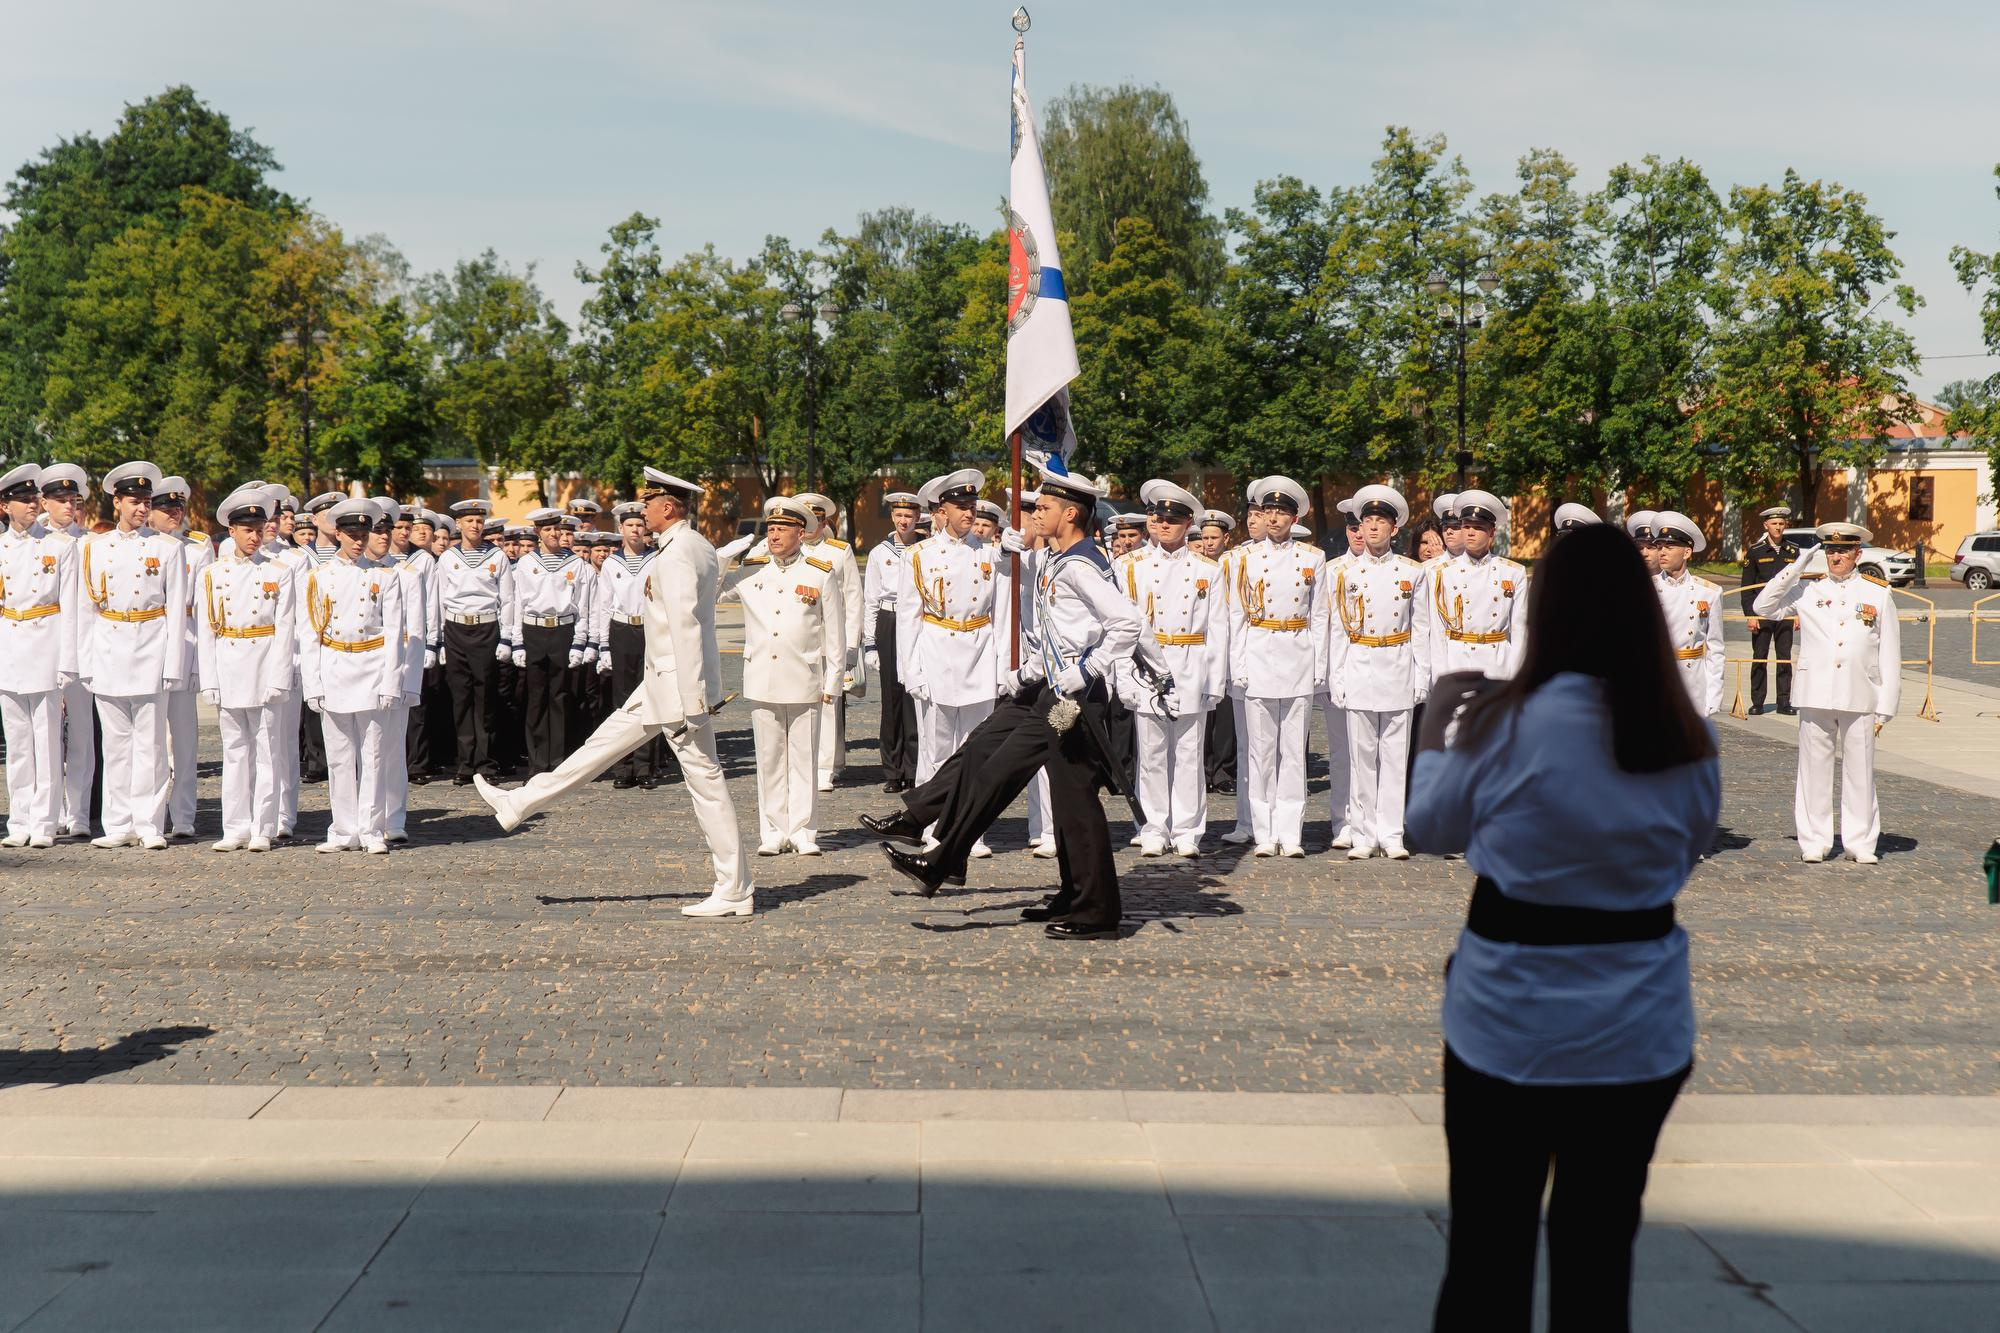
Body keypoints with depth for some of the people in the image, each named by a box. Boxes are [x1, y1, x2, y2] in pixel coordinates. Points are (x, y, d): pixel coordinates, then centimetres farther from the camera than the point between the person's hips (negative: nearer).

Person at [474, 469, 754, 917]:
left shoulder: (676, 554, -19)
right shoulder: (699, 546, 13)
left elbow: (685, 625, -24)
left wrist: (693, 699, -25)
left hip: (679, 683, -10)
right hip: (662, 681, 10)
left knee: (705, 781, -5)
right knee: (605, 743, 17)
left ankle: (735, 893, 1)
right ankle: (520, 805, 29)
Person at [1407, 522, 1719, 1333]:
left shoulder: (1512, 724, -14)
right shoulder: (1692, 742, -3)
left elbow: (1433, 827, 2)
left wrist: (1438, 724, 19)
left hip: (1511, 1030, -3)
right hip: (1641, 1036, 3)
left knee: (1488, 1251, 11)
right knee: (1599, 1253, 15)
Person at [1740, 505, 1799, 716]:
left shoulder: (1793, 551, 8)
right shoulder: (1755, 551, 0)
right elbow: (1747, 586, -1)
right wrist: (1749, 615, -7)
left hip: (1786, 613, 2)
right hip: (1761, 613, -2)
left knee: (1785, 658, 4)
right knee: (1759, 658, 1)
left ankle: (1784, 701, 9)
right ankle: (1757, 702, 7)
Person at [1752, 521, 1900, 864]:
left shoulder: (1879, 594, 8)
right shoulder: (1808, 590, 10)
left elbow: (1890, 656, 7)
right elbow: (1763, 606, 4)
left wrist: (1885, 707, 2)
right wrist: (1795, 568, -1)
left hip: (1859, 700, 0)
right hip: (1815, 697, 1)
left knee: (1859, 772, 3)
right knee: (1814, 770, 3)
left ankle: (1860, 842, 12)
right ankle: (1814, 842, 10)